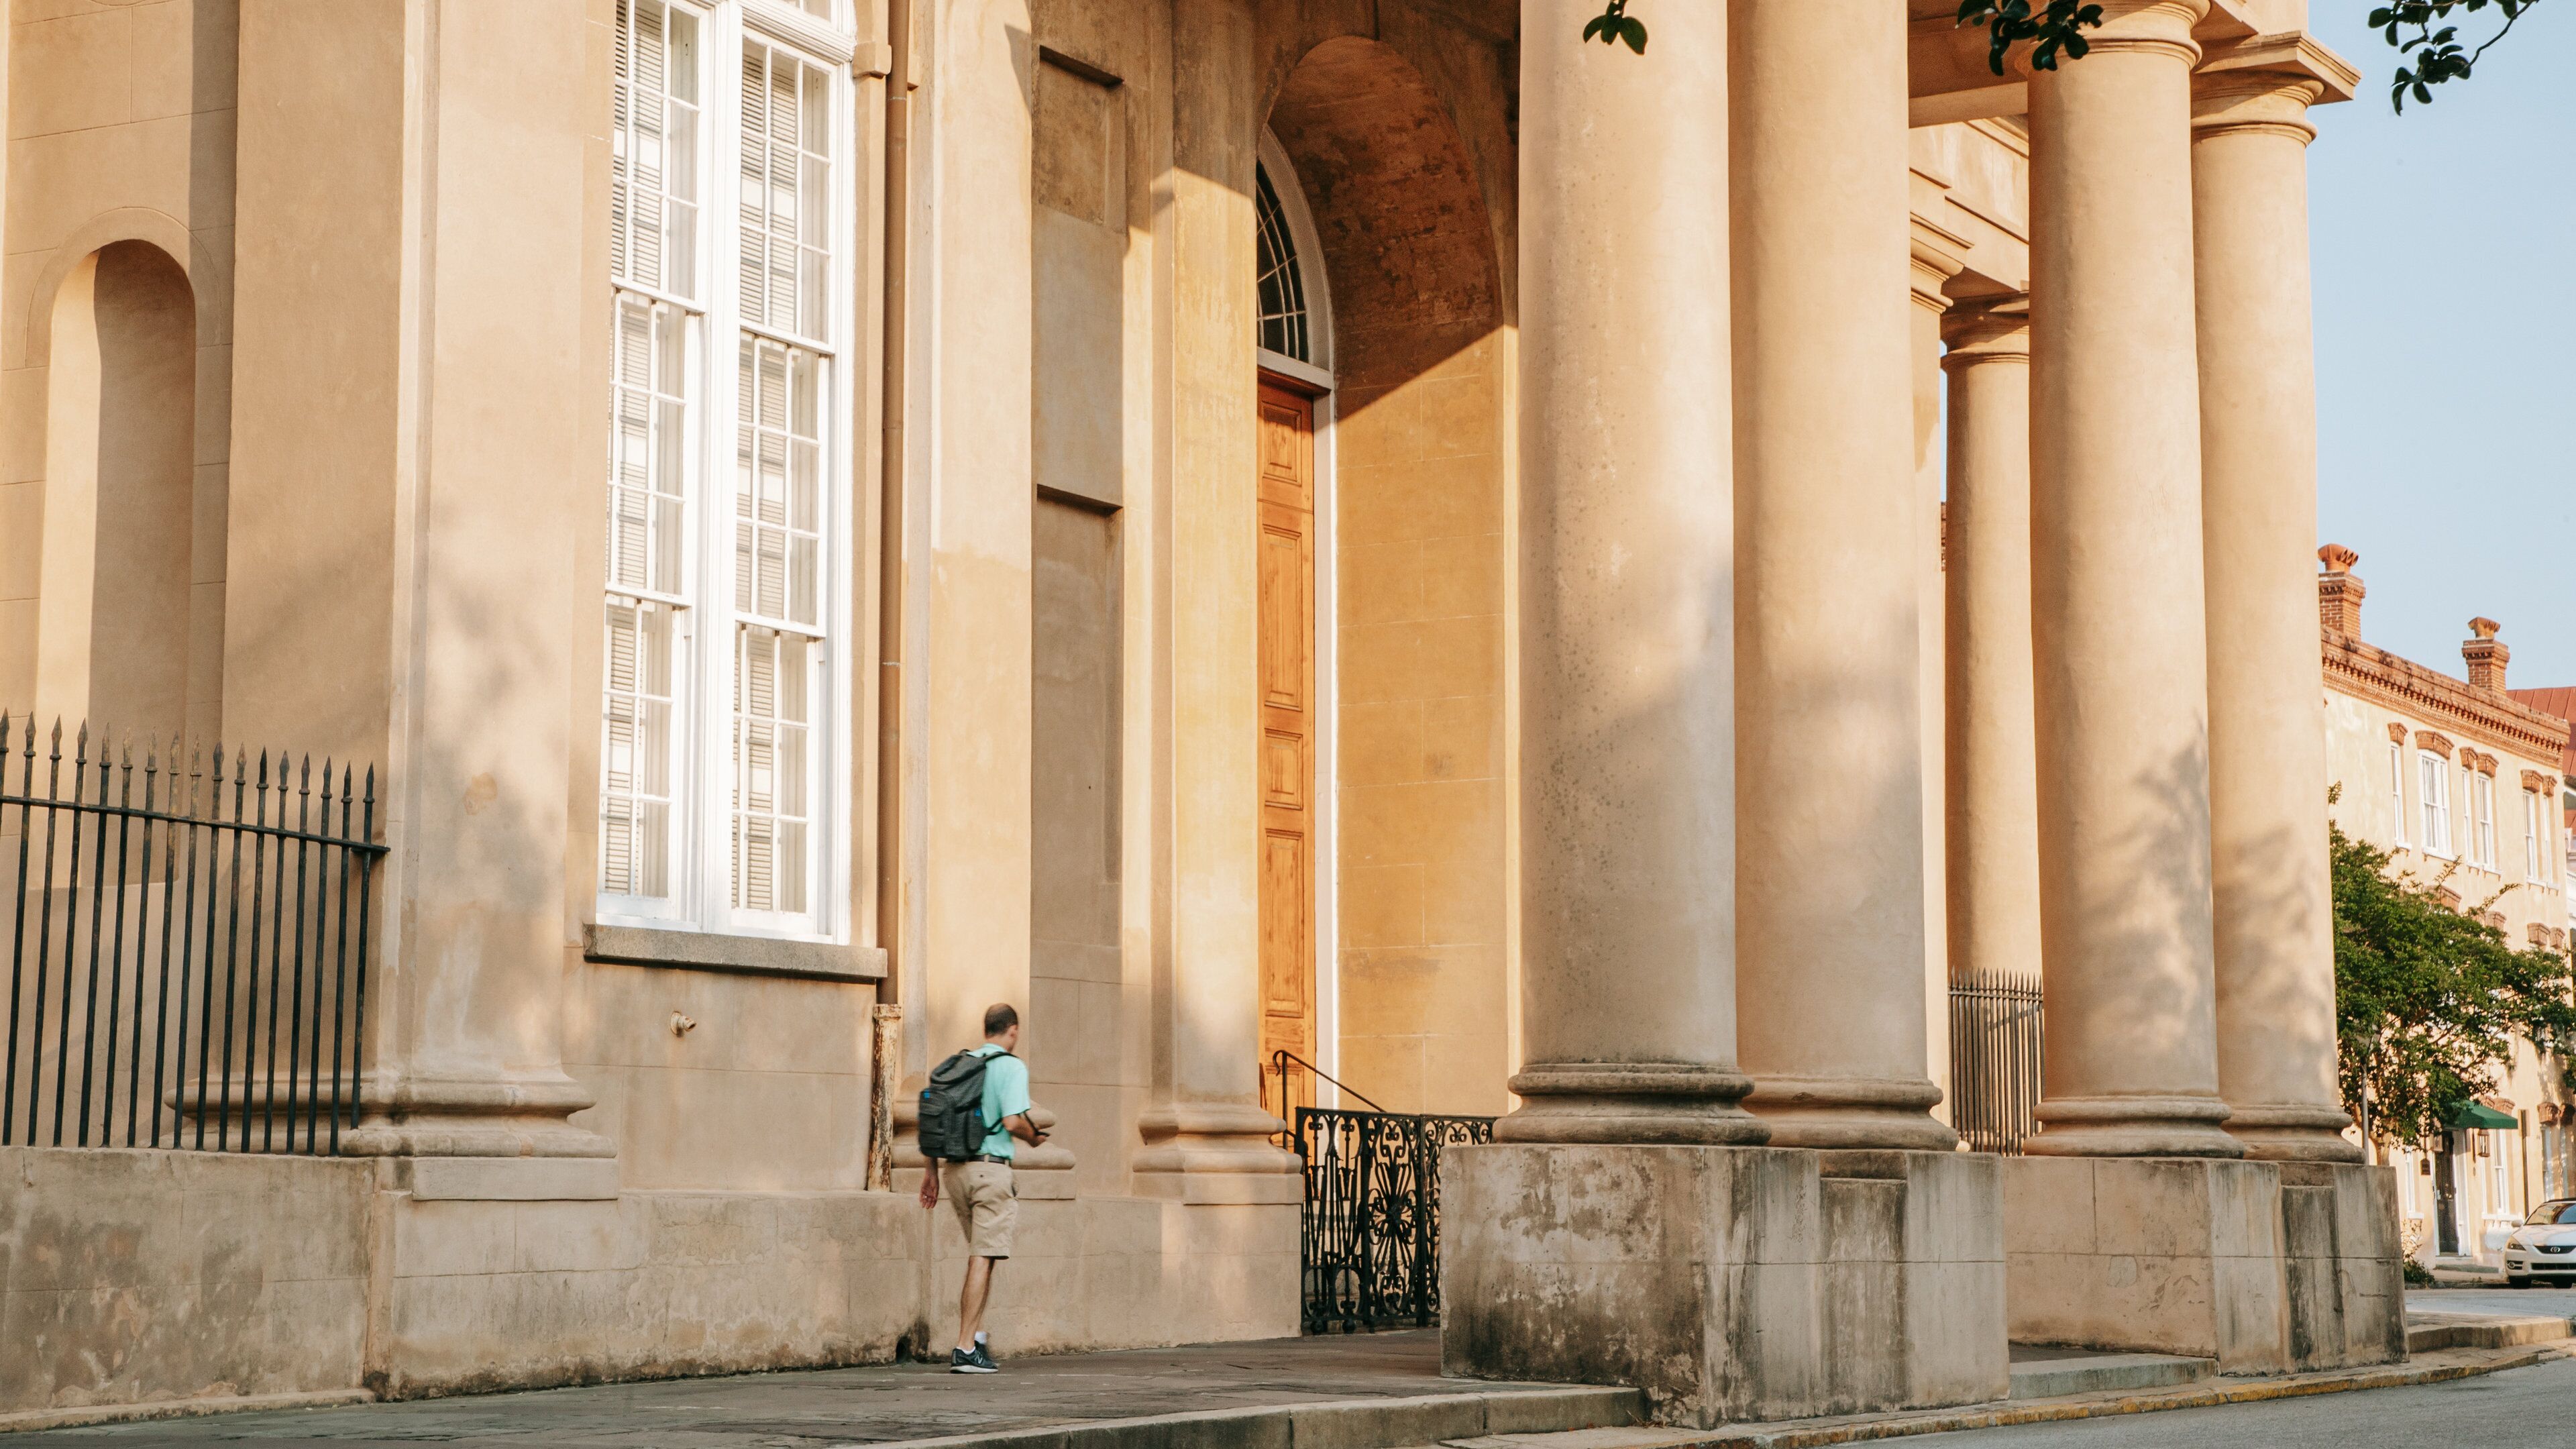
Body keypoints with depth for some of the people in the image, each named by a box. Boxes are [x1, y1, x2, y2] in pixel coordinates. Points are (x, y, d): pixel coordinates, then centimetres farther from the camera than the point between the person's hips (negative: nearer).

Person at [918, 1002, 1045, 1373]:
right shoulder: (1012, 1067, -7)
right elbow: (1012, 1121, -18)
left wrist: (931, 1171, 17)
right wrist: (1035, 1138, 2)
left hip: (955, 1168, 7)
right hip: (990, 1166, -7)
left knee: (980, 1255, 19)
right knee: (982, 1259, -4)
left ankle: (977, 1336, 15)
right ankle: (965, 1349, -7)